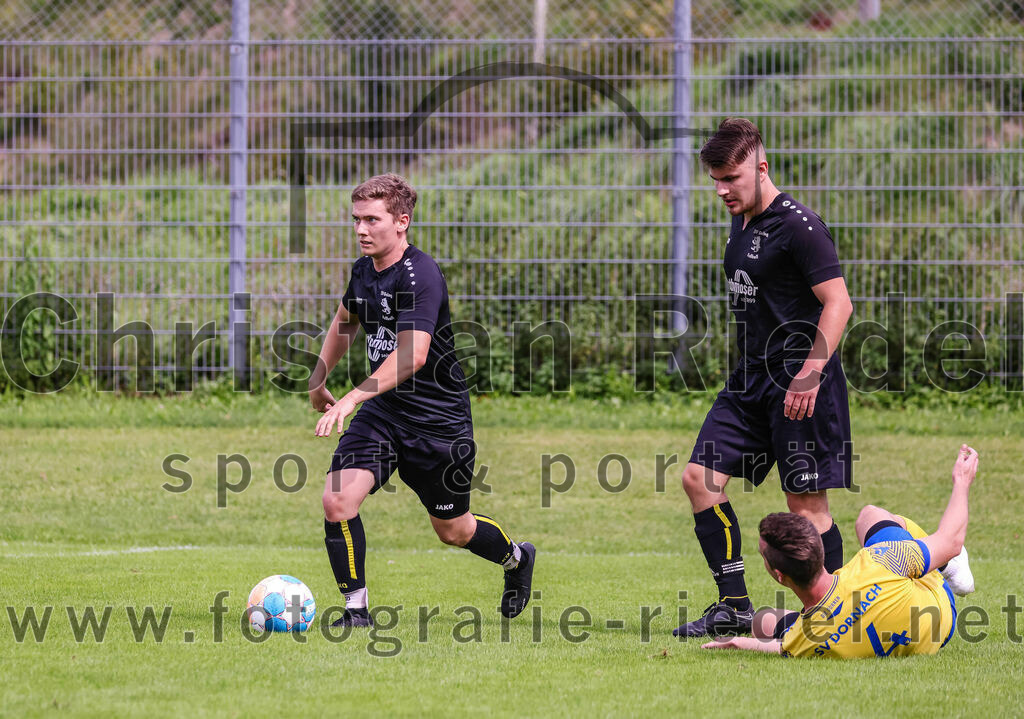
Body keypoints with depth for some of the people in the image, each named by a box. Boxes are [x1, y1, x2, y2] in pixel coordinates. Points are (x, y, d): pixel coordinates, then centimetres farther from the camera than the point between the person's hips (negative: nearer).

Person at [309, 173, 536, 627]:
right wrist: (319, 377, 27)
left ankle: (517, 559, 43)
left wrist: (353, 398, -40)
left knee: (453, 530, 11)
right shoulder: (364, 269, 3)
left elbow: (413, 355, -34)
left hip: (438, 419, -6)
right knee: (337, 501, -15)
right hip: (382, 414, 6)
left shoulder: (420, 274, -23)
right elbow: (346, 319, 27)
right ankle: (356, 608, -2)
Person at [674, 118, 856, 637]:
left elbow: (838, 303, -19)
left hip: (801, 384, -9)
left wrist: (811, 372, -26)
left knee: (806, 501, -6)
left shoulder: (797, 225, -14)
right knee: (700, 477, 0)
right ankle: (734, 607, 5)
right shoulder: (741, 224, 13)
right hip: (752, 378, 9)